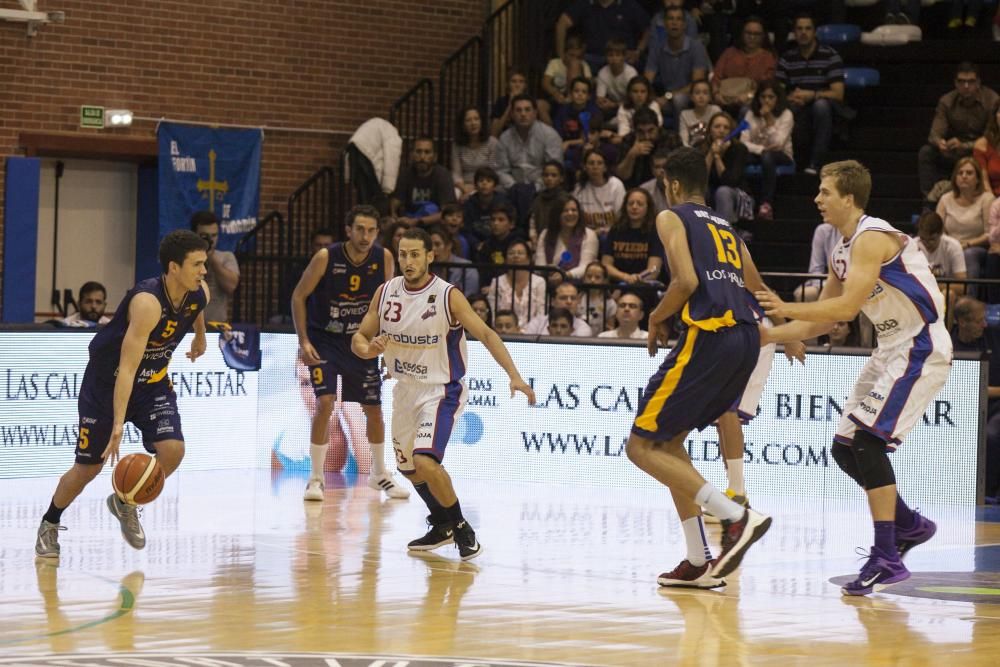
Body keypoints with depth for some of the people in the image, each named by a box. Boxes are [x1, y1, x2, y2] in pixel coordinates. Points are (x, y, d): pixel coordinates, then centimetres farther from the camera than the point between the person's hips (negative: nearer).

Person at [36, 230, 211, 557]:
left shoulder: (200, 293, -13)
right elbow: (127, 368, -38)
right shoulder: (147, 301, -35)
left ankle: (125, 503, 12)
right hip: (108, 380, -5)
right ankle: (49, 524, 31)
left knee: (172, 449, -16)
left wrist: (200, 336, 33)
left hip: (153, 382, 6)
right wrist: (118, 425, -43)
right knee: (88, 467, 3)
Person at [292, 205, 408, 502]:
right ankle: (316, 478, -8)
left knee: (374, 409, 8)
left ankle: (379, 474, 28)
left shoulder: (383, 258, -10)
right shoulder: (326, 258, -20)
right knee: (325, 403, -18)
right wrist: (304, 341, -17)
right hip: (323, 340, -4)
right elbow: (298, 297, -11)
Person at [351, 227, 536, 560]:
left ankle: (461, 528, -6)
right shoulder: (385, 292, -3)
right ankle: (442, 527, 40)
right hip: (405, 390, 7)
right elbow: (359, 338, 3)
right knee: (408, 466, 19)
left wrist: (514, 376, -30)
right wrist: (368, 350, -21)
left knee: (425, 462, -25)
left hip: (441, 391, -7)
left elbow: (485, 334, -19)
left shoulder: (448, 296, -18)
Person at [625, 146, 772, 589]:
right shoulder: (728, 230, 27)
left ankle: (737, 516, -18)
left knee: (642, 447, -2)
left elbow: (686, 281, -11)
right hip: (747, 339, 8)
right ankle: (699, 563, 14)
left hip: (709, 334, -8)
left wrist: (657, 319, 4)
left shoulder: (671, 217, 5)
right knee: (669, 441, 19)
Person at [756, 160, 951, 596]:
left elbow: (847, 307, -28)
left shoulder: (872, 238, -18)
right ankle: (909, 525, 25)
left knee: (867, 441, -19)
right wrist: (770, 336, 11)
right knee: (844, 449, 9)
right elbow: (823, 321, 19)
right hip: (893, 349, 10)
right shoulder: (842, 252, 12)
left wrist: (787, 309, -24)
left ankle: (886, 558, -19)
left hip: (921, 348, -10)